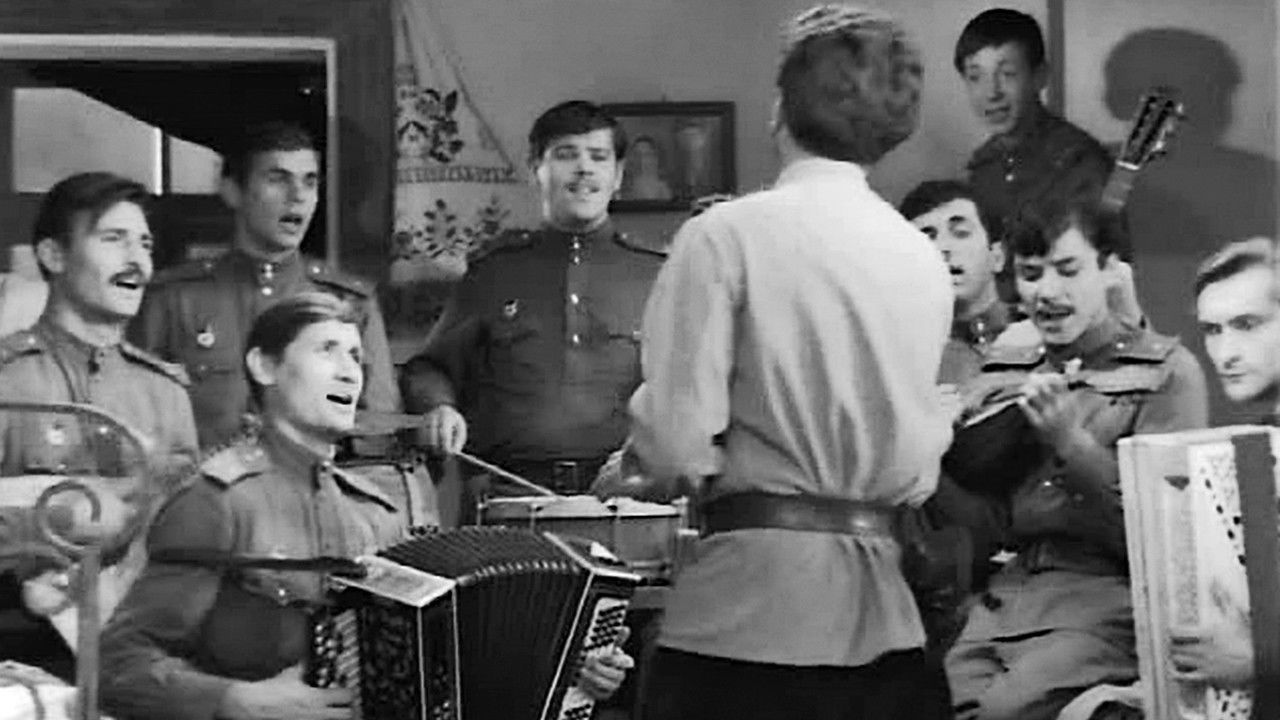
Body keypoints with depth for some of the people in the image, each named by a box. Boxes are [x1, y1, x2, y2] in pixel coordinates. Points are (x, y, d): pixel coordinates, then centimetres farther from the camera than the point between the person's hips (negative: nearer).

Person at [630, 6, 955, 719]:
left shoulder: (727, 235, -8)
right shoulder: (926, 259, 7)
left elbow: (676, 440, -11)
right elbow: (921, 467, 13)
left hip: (750, 618, -5)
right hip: (884, 621, 5)